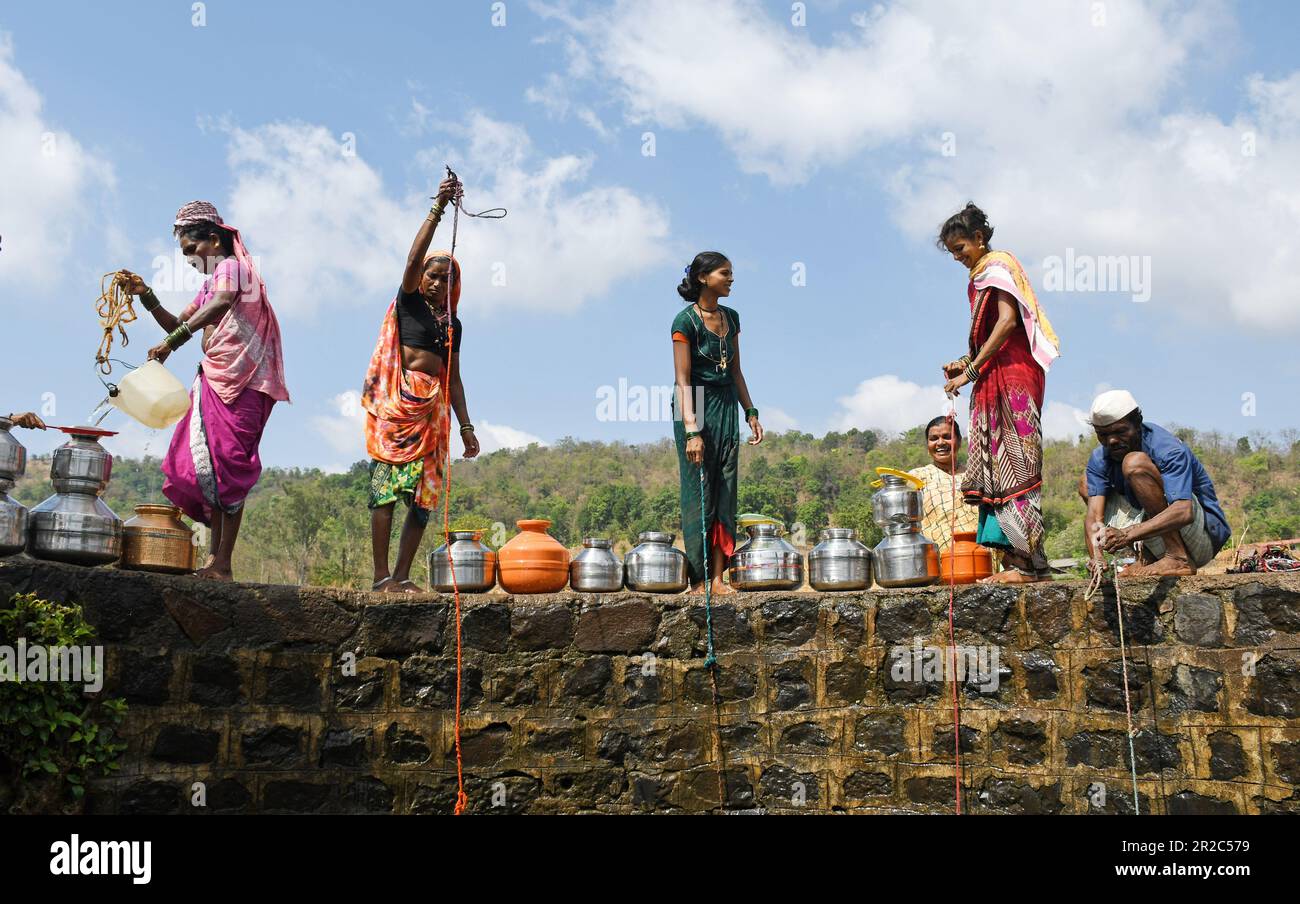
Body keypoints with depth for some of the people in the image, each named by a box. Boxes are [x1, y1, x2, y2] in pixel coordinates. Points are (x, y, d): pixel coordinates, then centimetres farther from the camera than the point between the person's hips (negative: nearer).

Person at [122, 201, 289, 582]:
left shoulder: (230, 267, -4)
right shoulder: (211, 282, 26)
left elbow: (220, 305, -26)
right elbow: (178, 324, 26)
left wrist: (171, 341, -34)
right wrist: (147, 296, 11)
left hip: (239, 383, -10)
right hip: (215, 381, 10)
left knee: (227, 467, -12)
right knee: (205, 464, 5)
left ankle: (223, 564, -13)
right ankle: (215, 557, 7)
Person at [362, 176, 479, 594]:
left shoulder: (452, 323, 19)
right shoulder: (408, 301, 7)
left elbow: (454, 378, 19)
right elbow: (414, 258, -9)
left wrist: (466, 426, 14)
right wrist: (438, 209, -16)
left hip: (433, 406, 5)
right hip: (398, 400, -5)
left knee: (424, 490, -1)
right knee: (387, 481, -10)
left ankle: (402, 575, 3)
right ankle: (381, 574, -10)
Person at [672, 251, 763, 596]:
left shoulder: (731, 318, 10)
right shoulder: (686, 321, -11)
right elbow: (683, 380, -16)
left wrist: (751, 413, 12)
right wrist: (692, 431, -23)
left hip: (727, 407, 7)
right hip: (696, 409, -7)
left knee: (725, 492, 2)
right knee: (698, 493, -4)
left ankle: (718, 577, 5)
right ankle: (698, 578, 1)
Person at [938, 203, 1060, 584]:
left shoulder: (997, 264, -3)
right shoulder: (981, 275, 24)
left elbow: (1008, 320, -16)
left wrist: (972, 369, -18)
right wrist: (965, 362, 9)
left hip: (1012, 374, -9)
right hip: (996, 380, 9)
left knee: (1013, 465, -13)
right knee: (999, 466, 3)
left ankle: (1028, 562, -15)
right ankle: (1015, 559, 1)